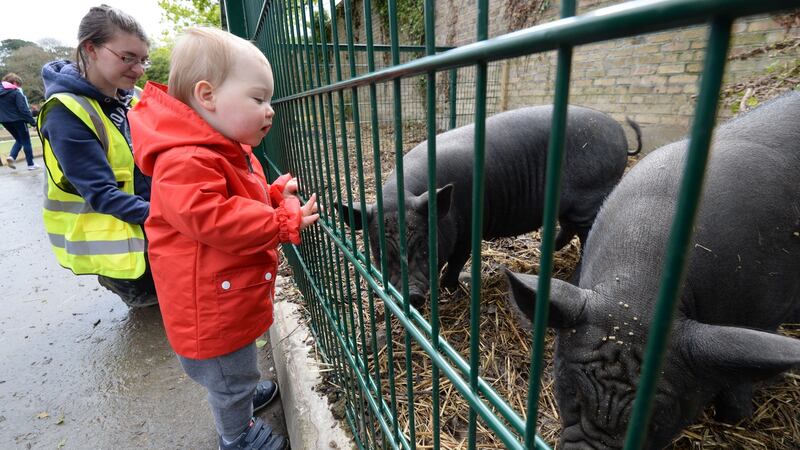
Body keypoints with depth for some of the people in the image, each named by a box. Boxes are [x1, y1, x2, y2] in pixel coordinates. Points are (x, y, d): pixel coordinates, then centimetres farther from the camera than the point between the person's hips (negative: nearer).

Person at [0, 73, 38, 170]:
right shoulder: (16, 92, -11)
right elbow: (23, 109, -18)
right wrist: (33, 121, -17)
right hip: (18, 120, -7)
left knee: (19, 140, 20)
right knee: (26, 141, 3)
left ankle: (11, 156, -3)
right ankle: (31, 164, 5)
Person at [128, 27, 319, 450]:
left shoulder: (230, 151, 6)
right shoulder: (186, 162, -29)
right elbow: (213, 220, -37)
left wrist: (277, 194, -2)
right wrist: (285, 222, -31)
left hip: (235, 296, 9)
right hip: (213, 306, -9)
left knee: (238, 364, 33)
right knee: (229, 378, 16)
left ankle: (246, 392, 58)